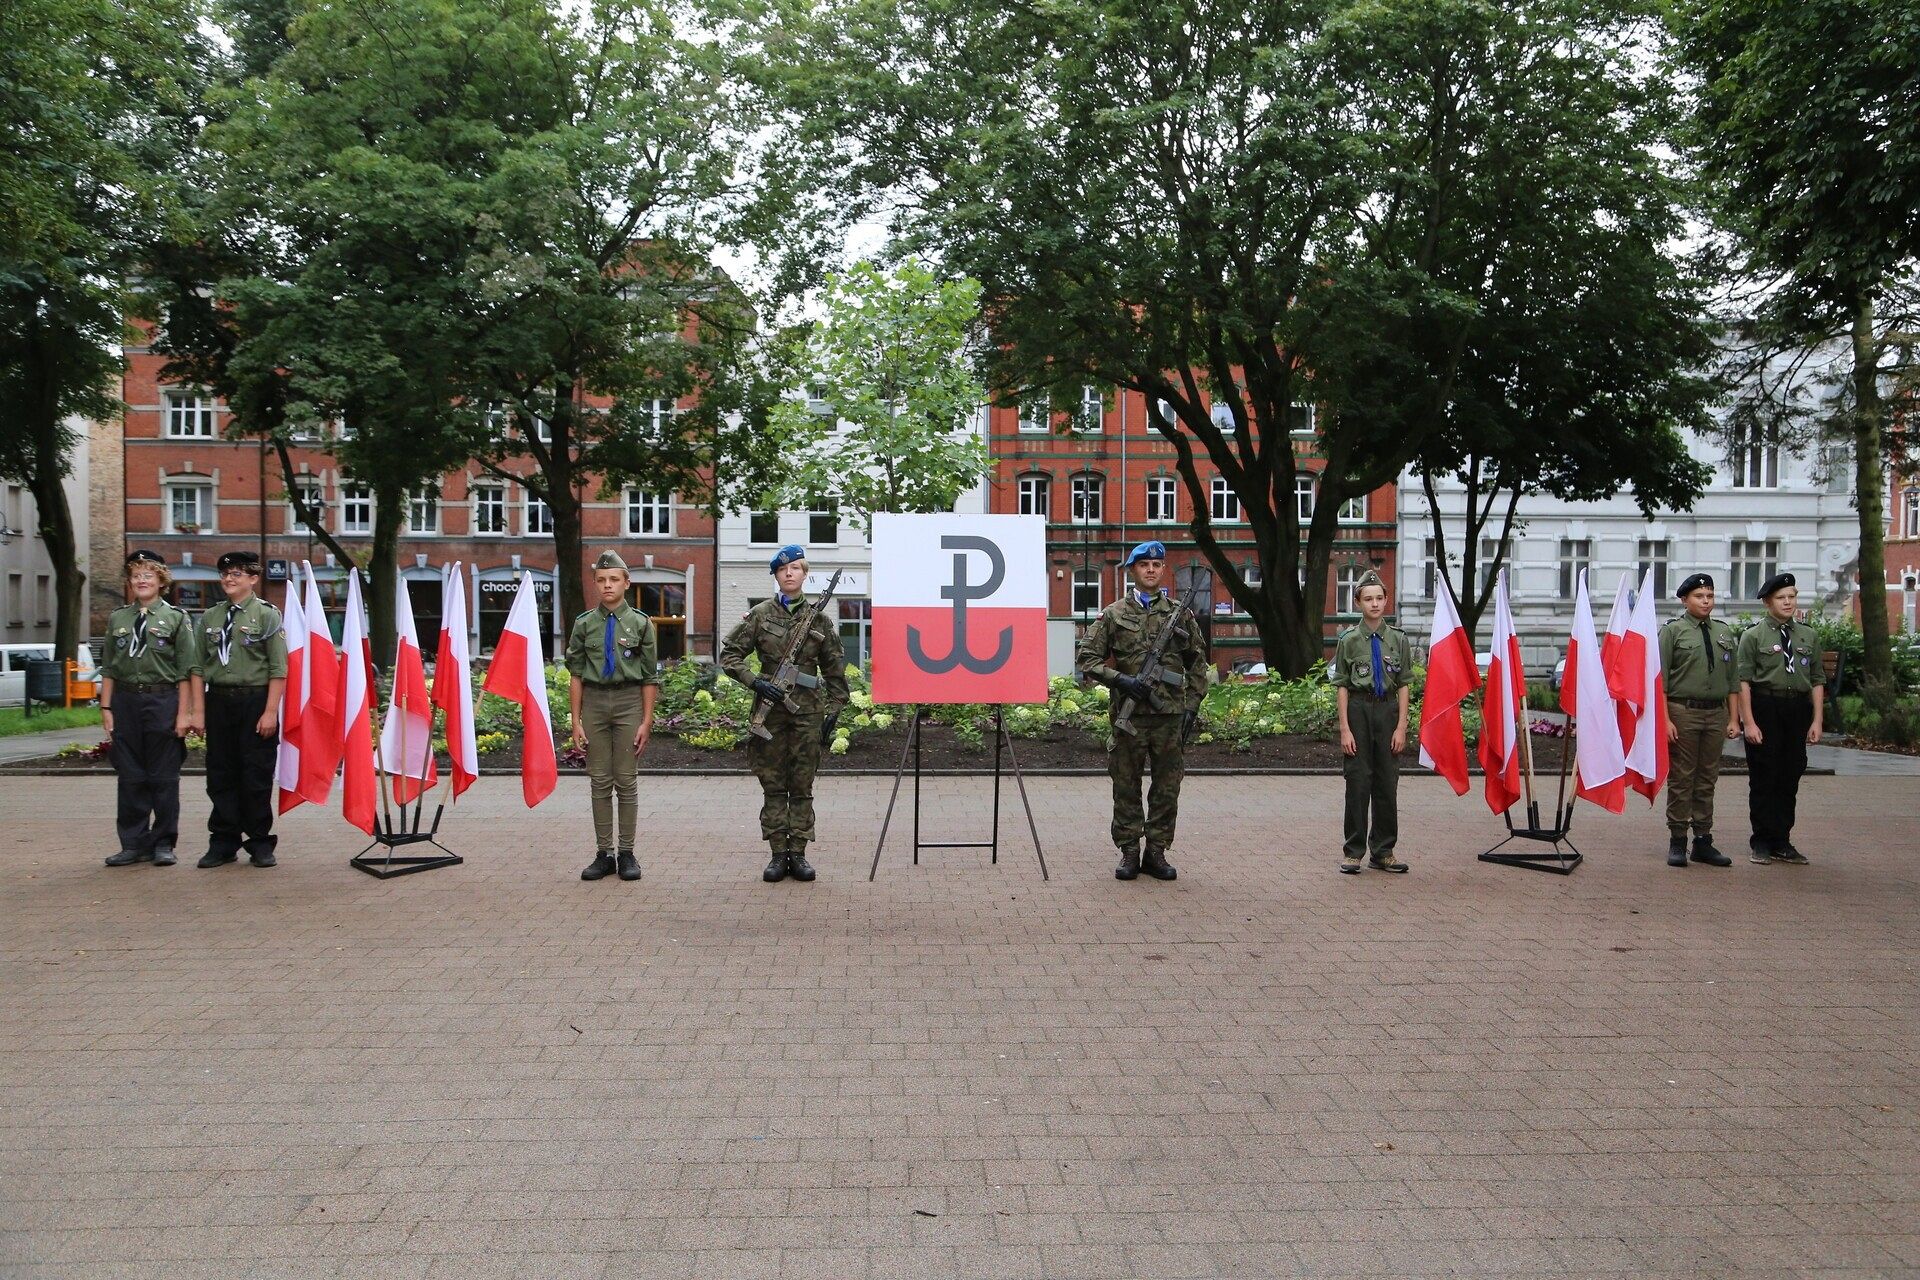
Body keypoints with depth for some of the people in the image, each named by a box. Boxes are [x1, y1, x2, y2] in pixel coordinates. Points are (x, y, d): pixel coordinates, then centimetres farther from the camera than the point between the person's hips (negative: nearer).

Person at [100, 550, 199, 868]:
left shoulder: (176, 618, 2)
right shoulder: (118, 619, 12)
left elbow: (185, 671, -2)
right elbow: (109, 669, 12)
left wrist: (183, 713, -7)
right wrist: (106, 708, 5)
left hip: (163, 701, -3)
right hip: (125, 702, 3)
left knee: (164, 778, 1)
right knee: (130, 777, 6)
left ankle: (164, 843, 10)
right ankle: (134, 843, 14)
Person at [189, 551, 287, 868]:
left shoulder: (267, 614, -2)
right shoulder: (210, 618, 11)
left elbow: (278, 669, -6)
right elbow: (198, 667, 11)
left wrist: (270, 712, -12)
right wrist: (198, 710, 3)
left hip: (255, 701, -4)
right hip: (218, 702, 4)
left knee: (257, 777, 1)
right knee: (220, 776, 7)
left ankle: (260, 843, 12)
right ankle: (224, 843, 16)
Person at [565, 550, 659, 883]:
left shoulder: (641, 624, 2)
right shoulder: (584, 624, 6)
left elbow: (650, 677, 1)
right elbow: (575, 676, 6)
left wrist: (646, 721, -5)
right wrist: (576, 721, 0)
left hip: (629, 703, -2)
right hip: (594, 702, 2)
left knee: (625, 781, 2)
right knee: (599, 782, 6)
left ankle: (627, 853, 11)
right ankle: (603, 853, 14)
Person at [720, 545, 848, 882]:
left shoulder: (819, 618, 5)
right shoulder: (759, 615, 2)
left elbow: (835, 670, 9)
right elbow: (729, 655, 3)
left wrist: (834, 711, 3)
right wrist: (755, 681, -11)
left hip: (808, 712, 0)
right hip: (770, 709, 0)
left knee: (802, 787, 5)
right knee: (773, 786, 4)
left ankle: (798, 854, 12)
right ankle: (778, 855, 11)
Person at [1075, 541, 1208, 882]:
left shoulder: (1180, 613, 10)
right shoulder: (1113, 614, 4)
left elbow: (1197, 663, 15)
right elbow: (1085, 658, 1)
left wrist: (1192, 705, 6)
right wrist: (1120, 680, -12)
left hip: (1171, 715, 2)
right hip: (1129, 714, -2)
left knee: (1168, 788, 6)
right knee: (1126, 787, 5)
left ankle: (1157, 852, 18)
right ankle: (1129, 853, 15)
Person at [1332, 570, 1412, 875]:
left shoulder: (1398, 639, 4)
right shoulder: (1349, 640, -1)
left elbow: (1404, 685, 4)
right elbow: (1342, 686, -2)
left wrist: (1401, 727, -3)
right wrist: (1344, 729, -8)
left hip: (1388, 710, 2)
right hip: (1358, 710, -2)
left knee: (1388, 784, 6)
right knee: (1358, 783, -1)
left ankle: (1383, 852, 16)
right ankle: (1353, 852, 8)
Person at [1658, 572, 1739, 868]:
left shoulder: (1724, 632, 13)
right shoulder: (1672, 631, -2)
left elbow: (1732, 680, 14)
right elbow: (1660, 679, -5)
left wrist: (1734, 719, 9)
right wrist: (1665, 720, -12)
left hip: (1716, 714, 5)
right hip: (1683, 712, -4)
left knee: (1708, 780, 9)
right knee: (1680, 779, -1)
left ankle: (1703, 841, 16)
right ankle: (1677, 842, 6)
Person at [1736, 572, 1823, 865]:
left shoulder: (1809, 636, 11)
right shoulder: (1753, 636, -1)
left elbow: (1816, 681, 11)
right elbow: (1743, 681, -6)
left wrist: (1816, 721, 4)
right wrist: (1749, 722, -13)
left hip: (1798, 710, 4)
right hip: (1765, 710, -4)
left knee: (1790, 779, 8)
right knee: (1763, 779, 2)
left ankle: (1782, 843, 17)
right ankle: (1762, 843, 11)